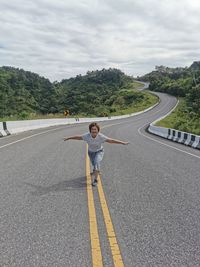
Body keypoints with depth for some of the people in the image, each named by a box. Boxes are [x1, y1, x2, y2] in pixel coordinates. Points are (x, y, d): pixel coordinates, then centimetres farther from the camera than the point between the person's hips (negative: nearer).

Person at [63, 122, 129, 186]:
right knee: (94, 164, 22)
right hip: (91, 152, 3)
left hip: (99, 151, -3)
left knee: (96, 163, -27)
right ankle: (97, 171, 58)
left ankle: (95, 179, -13)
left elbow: (111, 140, -30)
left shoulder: (101, 136, -33)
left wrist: (123, 143, -32)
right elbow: (78, 137, -15)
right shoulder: (87, 136, -28)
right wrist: (68, 138, -6)